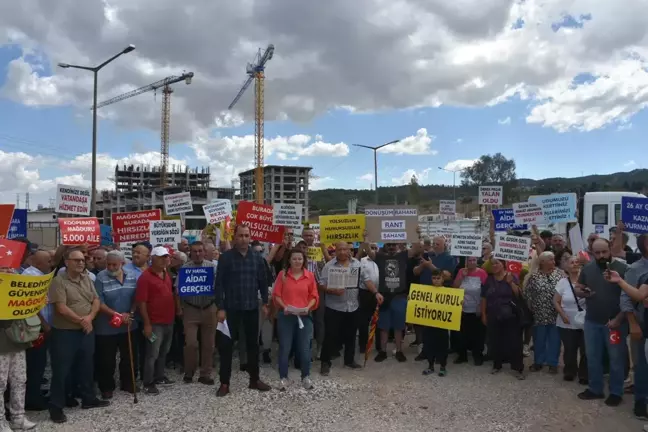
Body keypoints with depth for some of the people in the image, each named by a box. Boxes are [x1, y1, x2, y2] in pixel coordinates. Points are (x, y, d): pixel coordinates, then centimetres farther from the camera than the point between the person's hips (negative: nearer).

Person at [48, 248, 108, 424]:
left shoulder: (87, 279, 8)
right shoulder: (59, 281, -13)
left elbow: (96, 301, 6)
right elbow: (61, 308, -19)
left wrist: (89, 317, -12)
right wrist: (81, 321, -12)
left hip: (87, 331, 6)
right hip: (65, 332, -6)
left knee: (87, 367, 16)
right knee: (61, 370, 2)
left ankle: (89, 399, 30)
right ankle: (56, 406, 14)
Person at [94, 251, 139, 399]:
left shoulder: (132, 277, 2)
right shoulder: (101, 278, -12)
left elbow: (136, 298, 6)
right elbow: (99, 303, -16)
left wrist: (130, 313, -10)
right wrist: (116, 315, -20)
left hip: (128, 325, 4)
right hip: (107, 328, -4)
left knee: (129, 356, 15)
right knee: (107, 359, 7)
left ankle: (127, 383, 32)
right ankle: (106, 387, 24)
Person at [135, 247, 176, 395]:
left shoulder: (166, 274, 8)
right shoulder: (145, 277, -15)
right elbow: (141, 302, -17)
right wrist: (147, 324, -18)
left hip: (169, 321, 8)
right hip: (155, 323, -7)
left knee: (163, 352, 18)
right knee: (152, 354, 0)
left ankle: (159, 377, 32)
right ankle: (148, 384, 11)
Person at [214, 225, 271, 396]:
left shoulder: (257, 258, 4)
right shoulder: (225, 257, -6)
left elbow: (263, 282, 9)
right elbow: (219, 284, -7)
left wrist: (265, 303, 4)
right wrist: (220, 308, -12)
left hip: (252, 308, 3)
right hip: (231, 308, -3)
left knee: (253, 344, 12)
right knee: (226, 345, 2)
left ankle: (254, 379, 24)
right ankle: (224, 383, 13)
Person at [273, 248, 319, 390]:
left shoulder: (310, 275, 2)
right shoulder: (282, 274, -1)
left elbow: (314, 296, 4)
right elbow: (276, 294, 0)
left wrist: (308, 308, -11)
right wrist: (284, 306, -14)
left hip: (305, 316, 1)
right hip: (286, 315, -1)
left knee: (305, 348, 5)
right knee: (284, 348, 4)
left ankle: (306, 377, 22)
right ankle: (283, 378, 17)